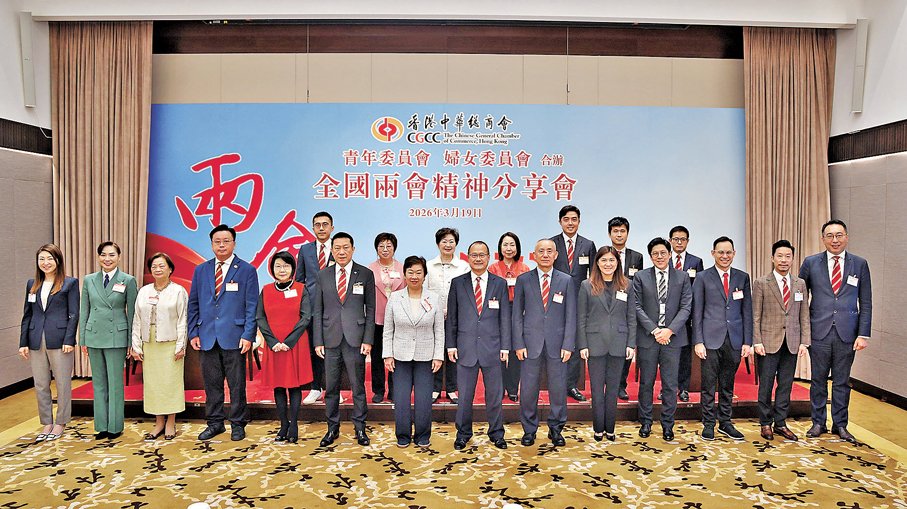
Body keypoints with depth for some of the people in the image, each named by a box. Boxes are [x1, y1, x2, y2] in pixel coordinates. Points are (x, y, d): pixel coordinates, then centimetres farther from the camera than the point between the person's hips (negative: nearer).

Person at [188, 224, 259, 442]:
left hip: (234, 337, -3)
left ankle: (237, 424, 17)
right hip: (207, 338, 3)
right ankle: (215, 423, 25)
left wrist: (248, 335, -10)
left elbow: (252, 307, -3)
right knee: (212, 383, 11)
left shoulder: (247, 270, 0)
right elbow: (193, 305, 13)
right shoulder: (200, 270, 11)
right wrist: (193, 333, 4)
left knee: (237, 384, 4)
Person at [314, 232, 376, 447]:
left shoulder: (366, 274, 1)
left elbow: (370, 309, 1)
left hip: (355, 340, -2)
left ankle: (360, 429, 20)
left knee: (358, 386, 5)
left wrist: (368, 340, -5)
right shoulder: (323, 275, 7)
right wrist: (318, 341, 1)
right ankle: (332, 428, 24)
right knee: (331, 387, 9)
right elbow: (318, 310, 8)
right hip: (331, 340, 2)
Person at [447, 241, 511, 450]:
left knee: (494, 394, 9)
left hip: (491, 347, 0)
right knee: (464, 394, 8)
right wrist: (451, 345, 1)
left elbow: (505, 317, 4)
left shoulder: (500, 283, 5)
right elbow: (451, 316, 6)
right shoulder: (457, 283, 4)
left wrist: (505, 346, 0)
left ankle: (496, 433, 25)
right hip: (465, 348, 0)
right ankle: (463, 433, 24)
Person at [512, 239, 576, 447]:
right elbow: (517, 314, 4)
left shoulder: (566, 281, 5)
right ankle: (529, 430, 21)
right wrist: (518, 344, -3)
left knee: (558, 387, 6)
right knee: (529, 388, 4)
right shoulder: (523, 280, 4)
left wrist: (568, 344, -4)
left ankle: (556, 429, 24)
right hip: (531, 343, 0)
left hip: (557, 343, 0)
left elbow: (571, 315, 3)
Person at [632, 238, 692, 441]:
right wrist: (654, 330, -11)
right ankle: (645, 422, 21)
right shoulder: (640, 277, 4)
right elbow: (637, 307, -1)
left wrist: (670, 330, -12)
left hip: (673, 338, 1)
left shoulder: (682, 277, 7)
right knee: (646, 383, 7)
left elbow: (686, 307, 1)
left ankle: (667, 424, 19)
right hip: (647, 338, 0)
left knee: (670, 384, 5)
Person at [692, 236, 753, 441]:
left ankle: (725, 423, 24)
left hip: (735, 340, 3)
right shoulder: (703, 278, 0)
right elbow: (697, 312, -1)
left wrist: (747, 341, 3)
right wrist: (698, 341, -8)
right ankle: (708, 424, 14)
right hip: (711, 339, -3)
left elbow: (747, 311, 9)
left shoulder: (743, 277, 9)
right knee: (709, 385, 2)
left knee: (728, 385, 12)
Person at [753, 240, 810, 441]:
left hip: (792, 344, 3)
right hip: (769, 343, -3)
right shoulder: (760, 283, -1)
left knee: (786, 385, 8)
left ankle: (780, 423, 19)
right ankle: (766, 424, 14)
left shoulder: (800, 284, 10)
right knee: (766, 386, 2)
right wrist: (757, 342, -9)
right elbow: (755, 316, -2)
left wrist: (804, 341, 3)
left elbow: (804, 315, 11)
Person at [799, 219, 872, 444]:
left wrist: (864, 334, -3)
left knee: (842, 381, 9)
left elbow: (865, 303, 5)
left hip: (847, 333, 0)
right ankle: (818, 423, 20)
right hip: (819, 332, 0)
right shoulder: (810, 263, 3)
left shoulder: (860, 264, 5)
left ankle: (840, 425, 22)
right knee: (818, 380, 8)